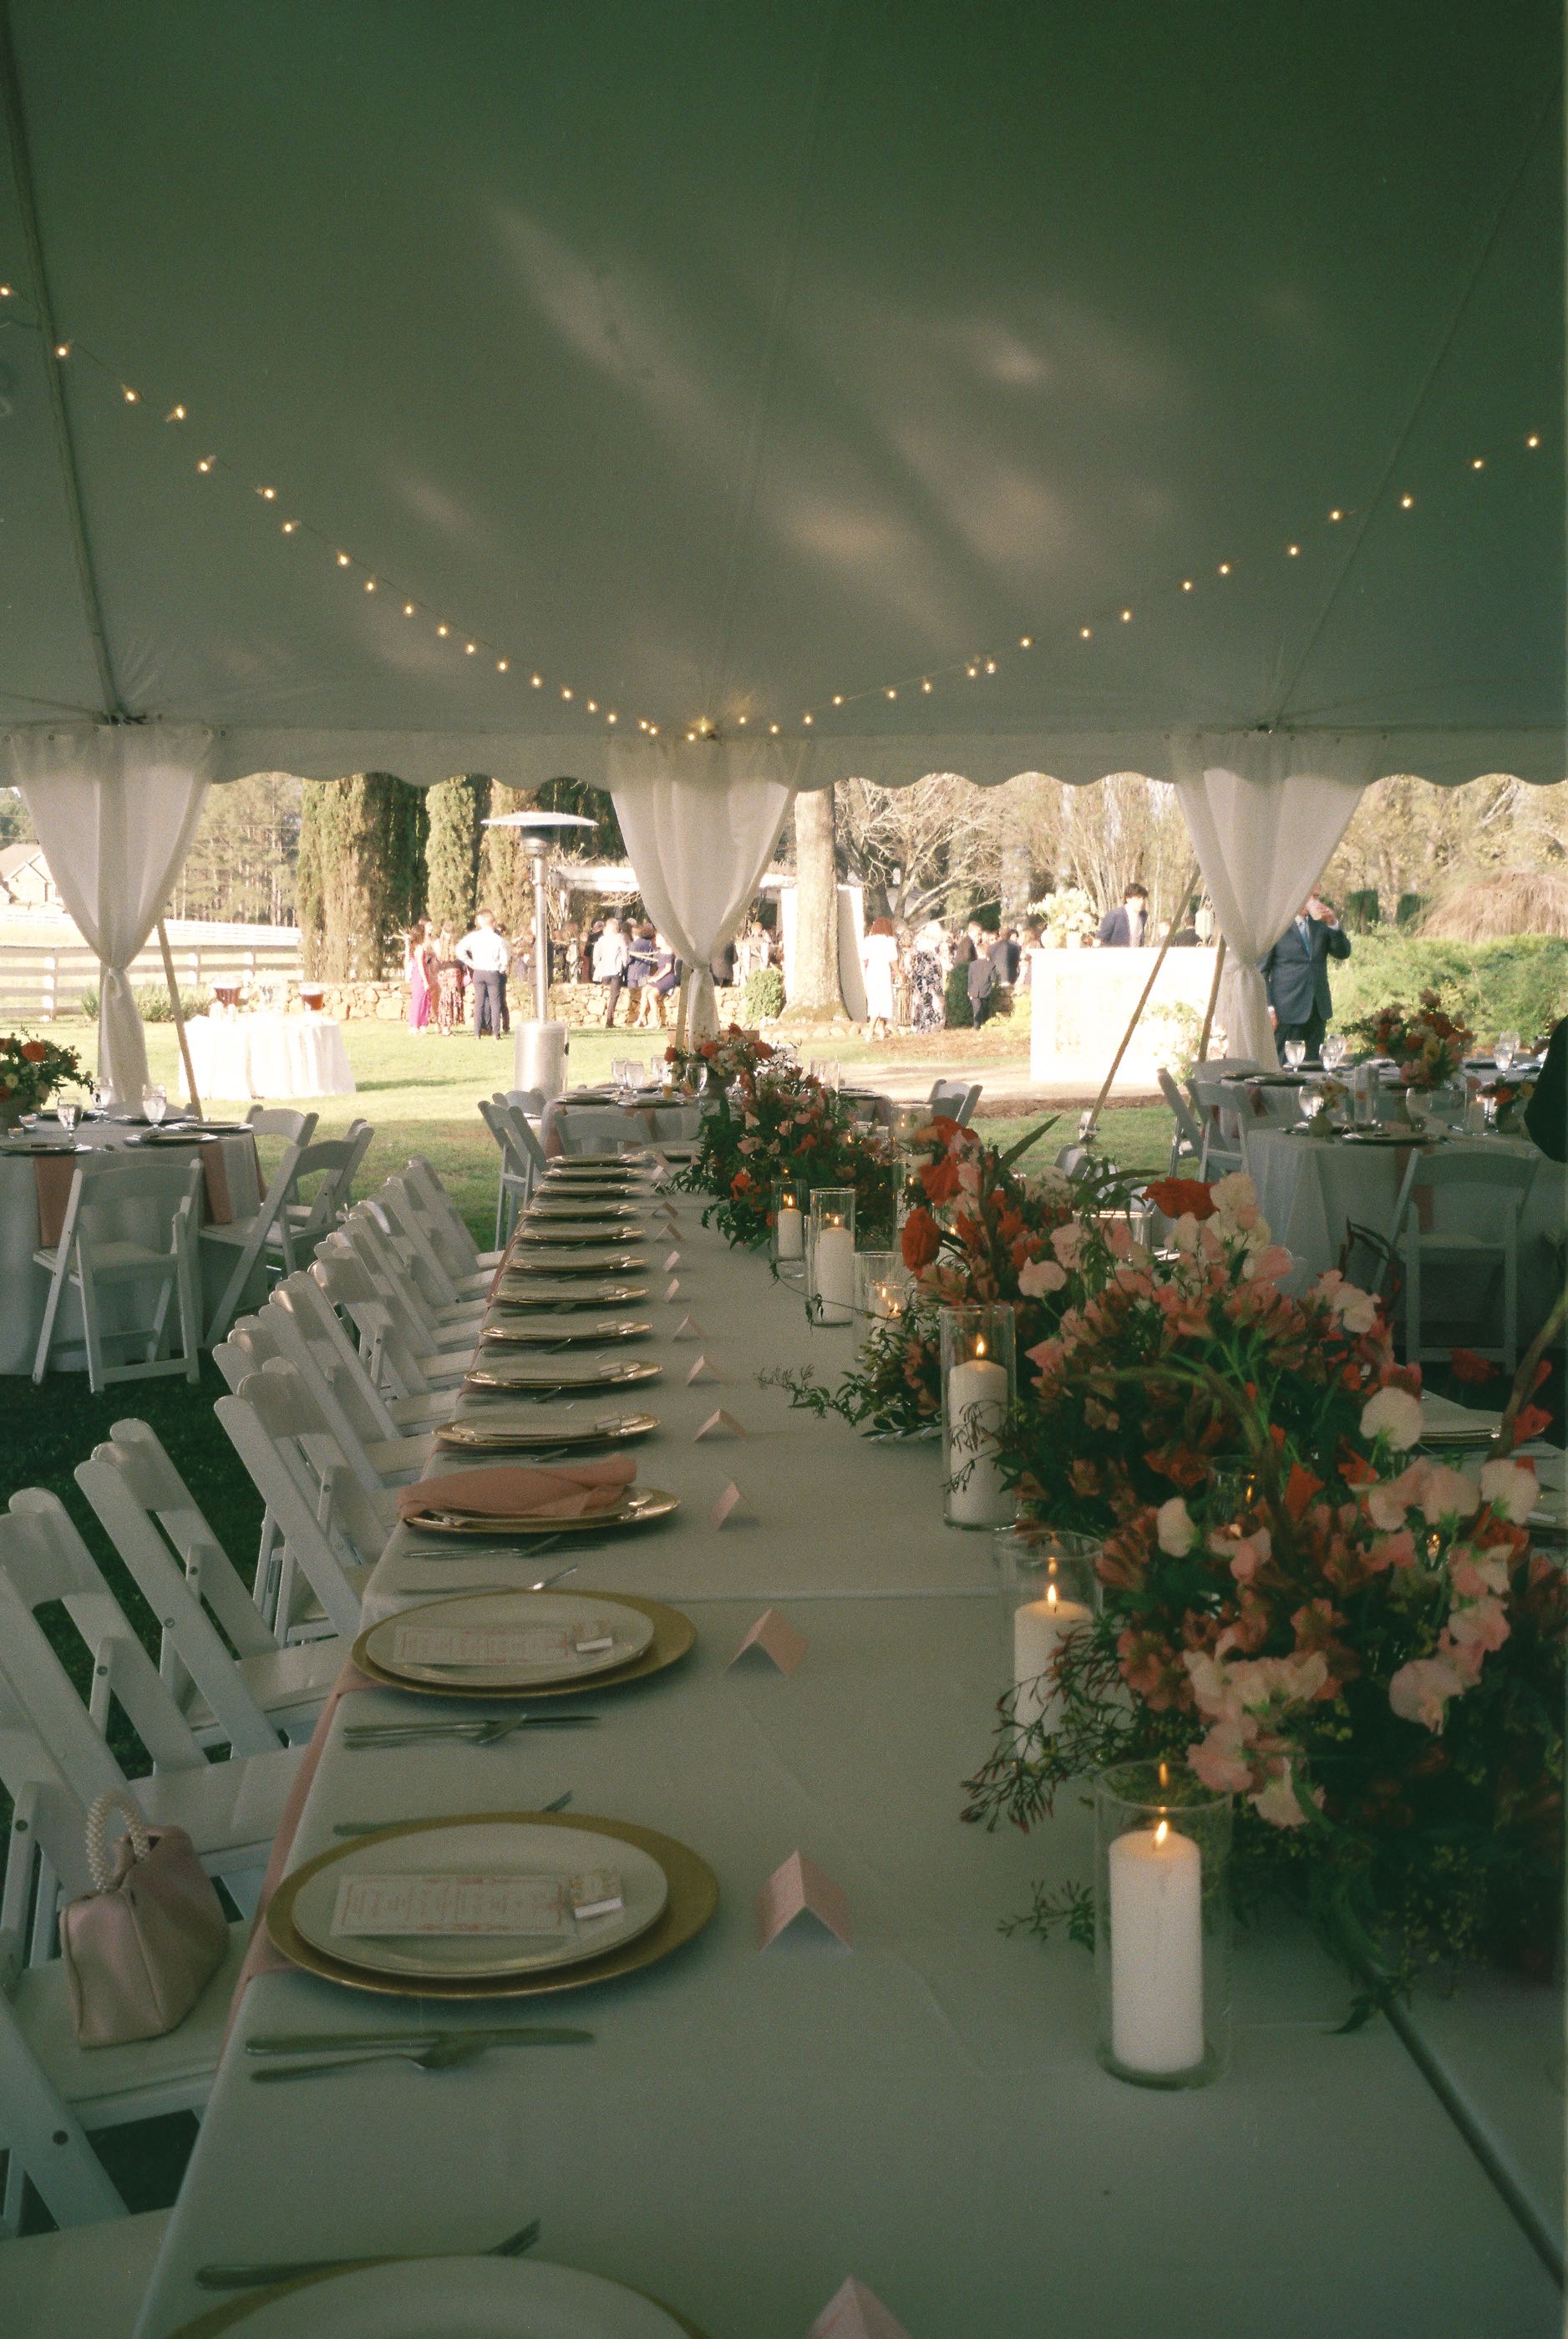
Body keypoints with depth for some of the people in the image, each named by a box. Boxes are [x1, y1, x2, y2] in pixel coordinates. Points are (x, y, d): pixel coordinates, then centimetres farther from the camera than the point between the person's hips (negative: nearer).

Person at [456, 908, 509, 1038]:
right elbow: (505, 959, -5)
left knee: (479, 1002, 7)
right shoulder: (499, 939, -7)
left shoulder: (474, 936, -3)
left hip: (478, 972, 2)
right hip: (494, 973, -2)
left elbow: (460, 950, -9)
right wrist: (501, 969, 12)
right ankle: (495, 1033, 2)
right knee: (495, 1002, 4)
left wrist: (470, 963, 0)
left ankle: (477, 1033, 5)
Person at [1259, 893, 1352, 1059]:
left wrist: (1333, 924, -9)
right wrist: (1268, 1007, -11)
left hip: (1317, 1010, 5)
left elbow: (1343, 952, 7)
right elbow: (1261, 969, -4)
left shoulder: (1320, 923, 12)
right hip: (1288, 1011, -5)